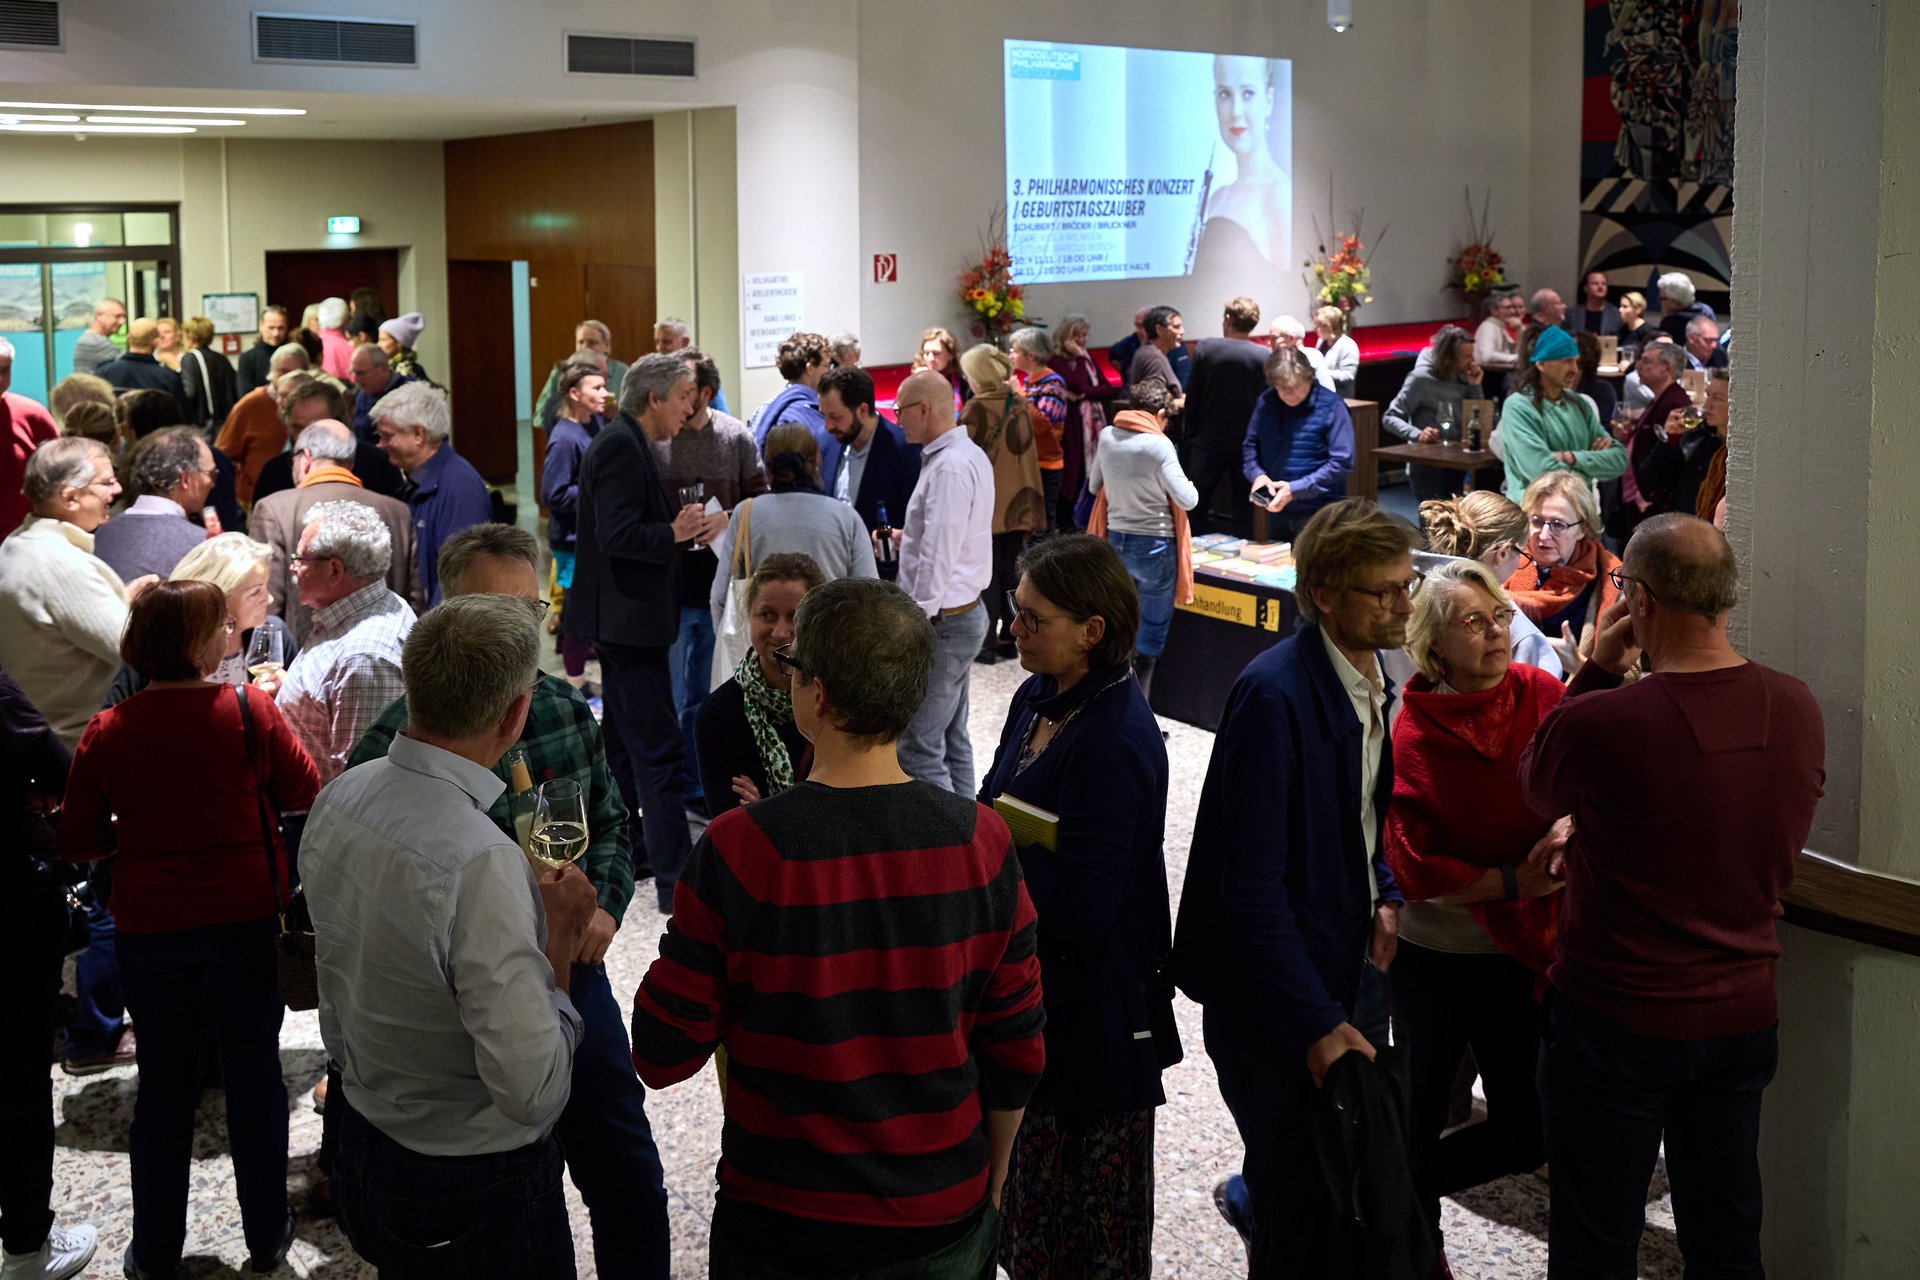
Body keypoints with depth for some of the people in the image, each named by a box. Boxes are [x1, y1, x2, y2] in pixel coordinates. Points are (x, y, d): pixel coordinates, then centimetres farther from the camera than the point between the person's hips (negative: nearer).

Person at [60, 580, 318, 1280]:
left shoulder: (107, 731, -9)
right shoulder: (250, 711, -14)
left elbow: (78, 843, -2)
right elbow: (305, 792, -1)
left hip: (148, 928, 1)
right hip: (245, 917, -1)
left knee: (164, 1083, 14)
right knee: (254, 1075, 13)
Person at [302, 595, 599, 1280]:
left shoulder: (338, 800, -6)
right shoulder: (480, 863, -33)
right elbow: (533, 1091, -29)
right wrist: (560, 937, -18)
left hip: (361, 1151, 8)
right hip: (476, 1190, -8)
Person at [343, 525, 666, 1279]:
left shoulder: (566, 709, -1)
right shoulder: (398, 744, -16)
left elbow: (611, 824, 12)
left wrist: (605, 907, -5)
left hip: (576, 978, 4)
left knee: (632, 1188, 15)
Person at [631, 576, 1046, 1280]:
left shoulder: (737, 850, -21)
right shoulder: (981, 841, -13)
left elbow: (662, 1057, -13)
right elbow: (1017, 1053, -4)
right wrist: (989, 1180, 13)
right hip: (944, 1222, 2)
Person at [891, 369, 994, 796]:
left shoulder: (949, 467, -20)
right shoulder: (970, 454, 11)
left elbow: (938, 558, -25)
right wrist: (906, 537, 17)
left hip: (943, 619, -11)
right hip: (964, 612, 11)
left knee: (918, 748, -8)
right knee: (952, 740, 17)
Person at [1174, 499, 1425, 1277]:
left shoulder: (1369, 675, 4)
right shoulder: (1275, 695, -23)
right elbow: (1252, 884, -23)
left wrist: (1385, 893, 1)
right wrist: (1317, 1023, -23)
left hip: (1352, 972, 8)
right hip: (1280, 1000, -8)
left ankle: (1248, 1200, 44)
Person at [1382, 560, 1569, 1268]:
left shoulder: (1542, 695, -7)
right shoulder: (1412, 734, -15)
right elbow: (1411, 869, -16)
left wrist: (1572, 824, -23)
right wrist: (1514, 881, -20)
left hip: (1521, 951, 4)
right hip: (1434, 959, -4)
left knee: (1524, 1135, 10)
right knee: (1422, 1122, 11)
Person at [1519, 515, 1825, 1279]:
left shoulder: (1603, 722, -25)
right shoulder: (1797, 709, -7)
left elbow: (1537, 785, -3)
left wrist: (1598, 671, -1)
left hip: (1616, 1022, -5)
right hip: (1743, 1015, 5)